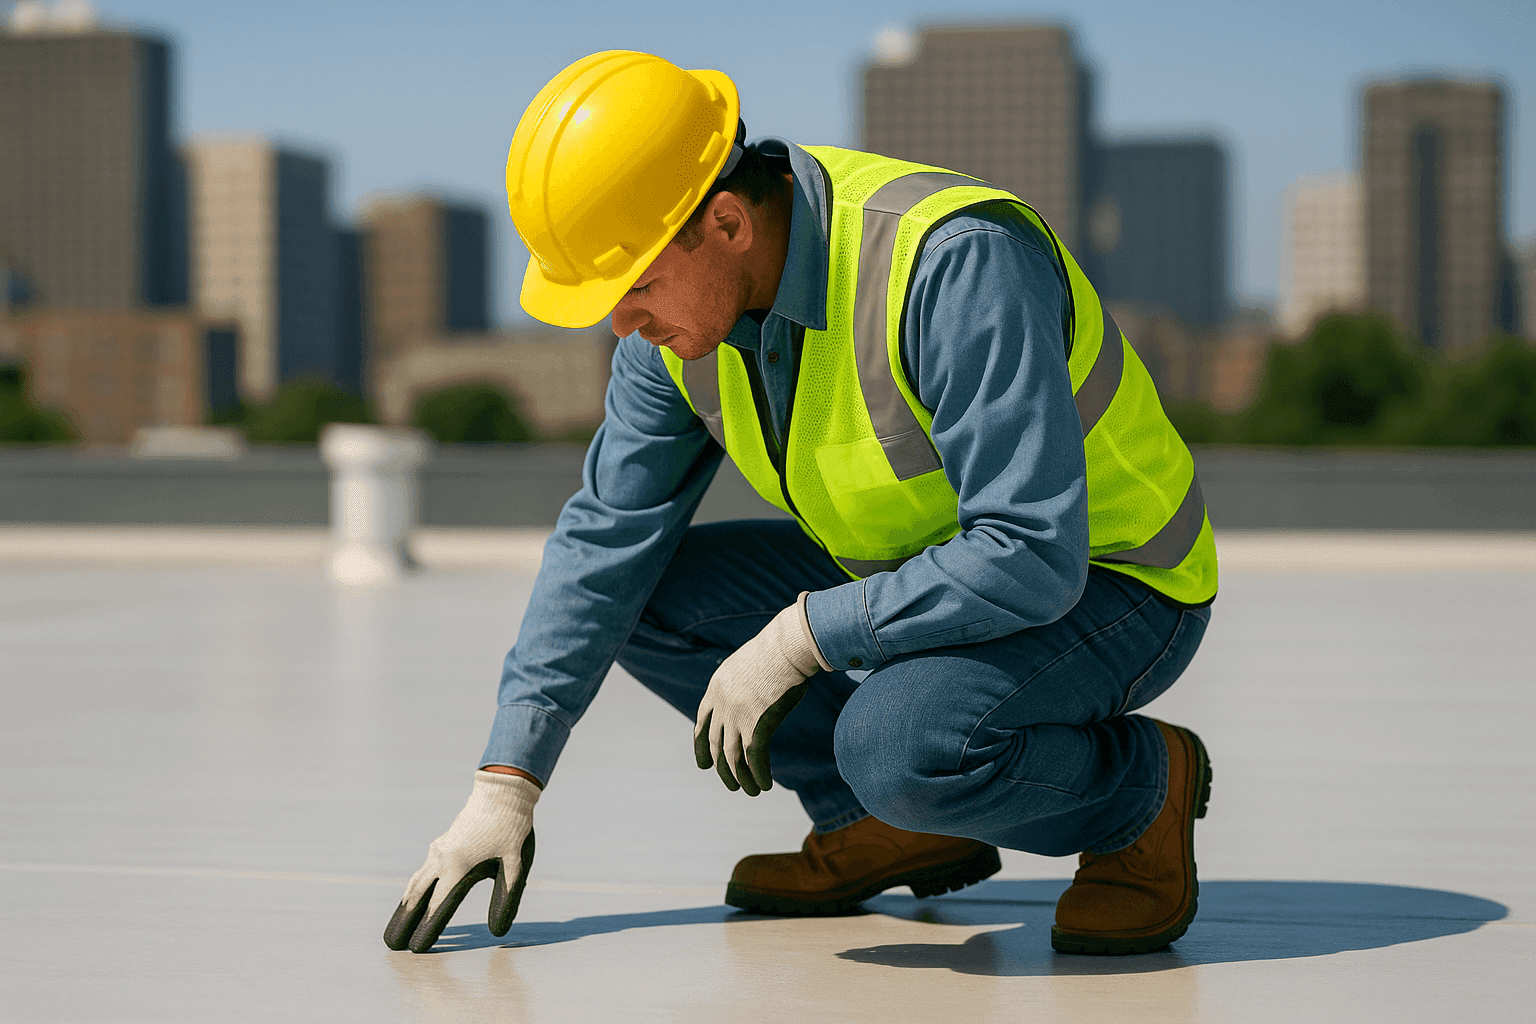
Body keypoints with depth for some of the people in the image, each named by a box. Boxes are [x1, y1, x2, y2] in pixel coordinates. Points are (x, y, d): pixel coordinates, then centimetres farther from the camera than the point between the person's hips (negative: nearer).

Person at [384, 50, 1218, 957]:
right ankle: (899, 825, 3)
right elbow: (605, 540, -1)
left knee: (895, 740, -35)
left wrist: (797, 640, -29)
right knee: (640, 595, -2)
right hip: (916, 571, 8)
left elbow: (1030, 559, -36)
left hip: (1107, 586, -8)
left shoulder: (956, 260, -33)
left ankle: (1142, 787, -5)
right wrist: (507, 786, -5)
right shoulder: (684, 302, -8)